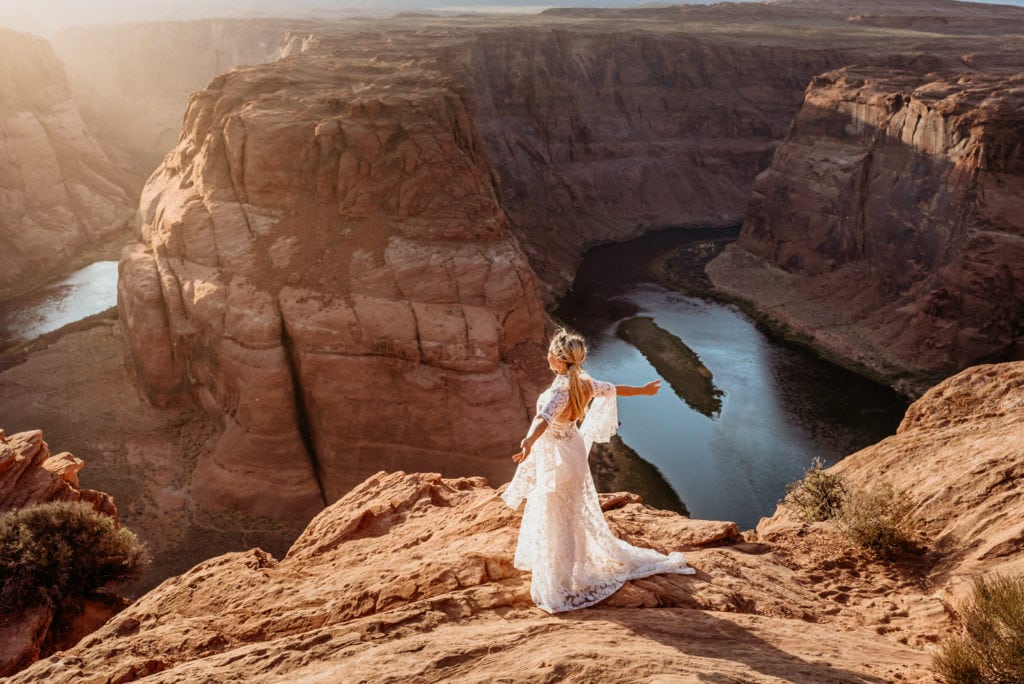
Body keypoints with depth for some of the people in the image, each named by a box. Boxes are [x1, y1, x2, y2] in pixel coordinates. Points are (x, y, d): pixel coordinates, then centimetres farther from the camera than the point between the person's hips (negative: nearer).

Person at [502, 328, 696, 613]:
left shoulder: (560, 390, -30)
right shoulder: (584, 383, -6)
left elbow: (545, 418, -49)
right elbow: (613, 389, 11)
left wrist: (529, 442, -68)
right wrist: (643, 390, 30)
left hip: (557, 461, -8)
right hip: (573, 452, 8)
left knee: (556, 518, 6)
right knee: (574, 512, 26)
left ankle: (559, 585, 20)